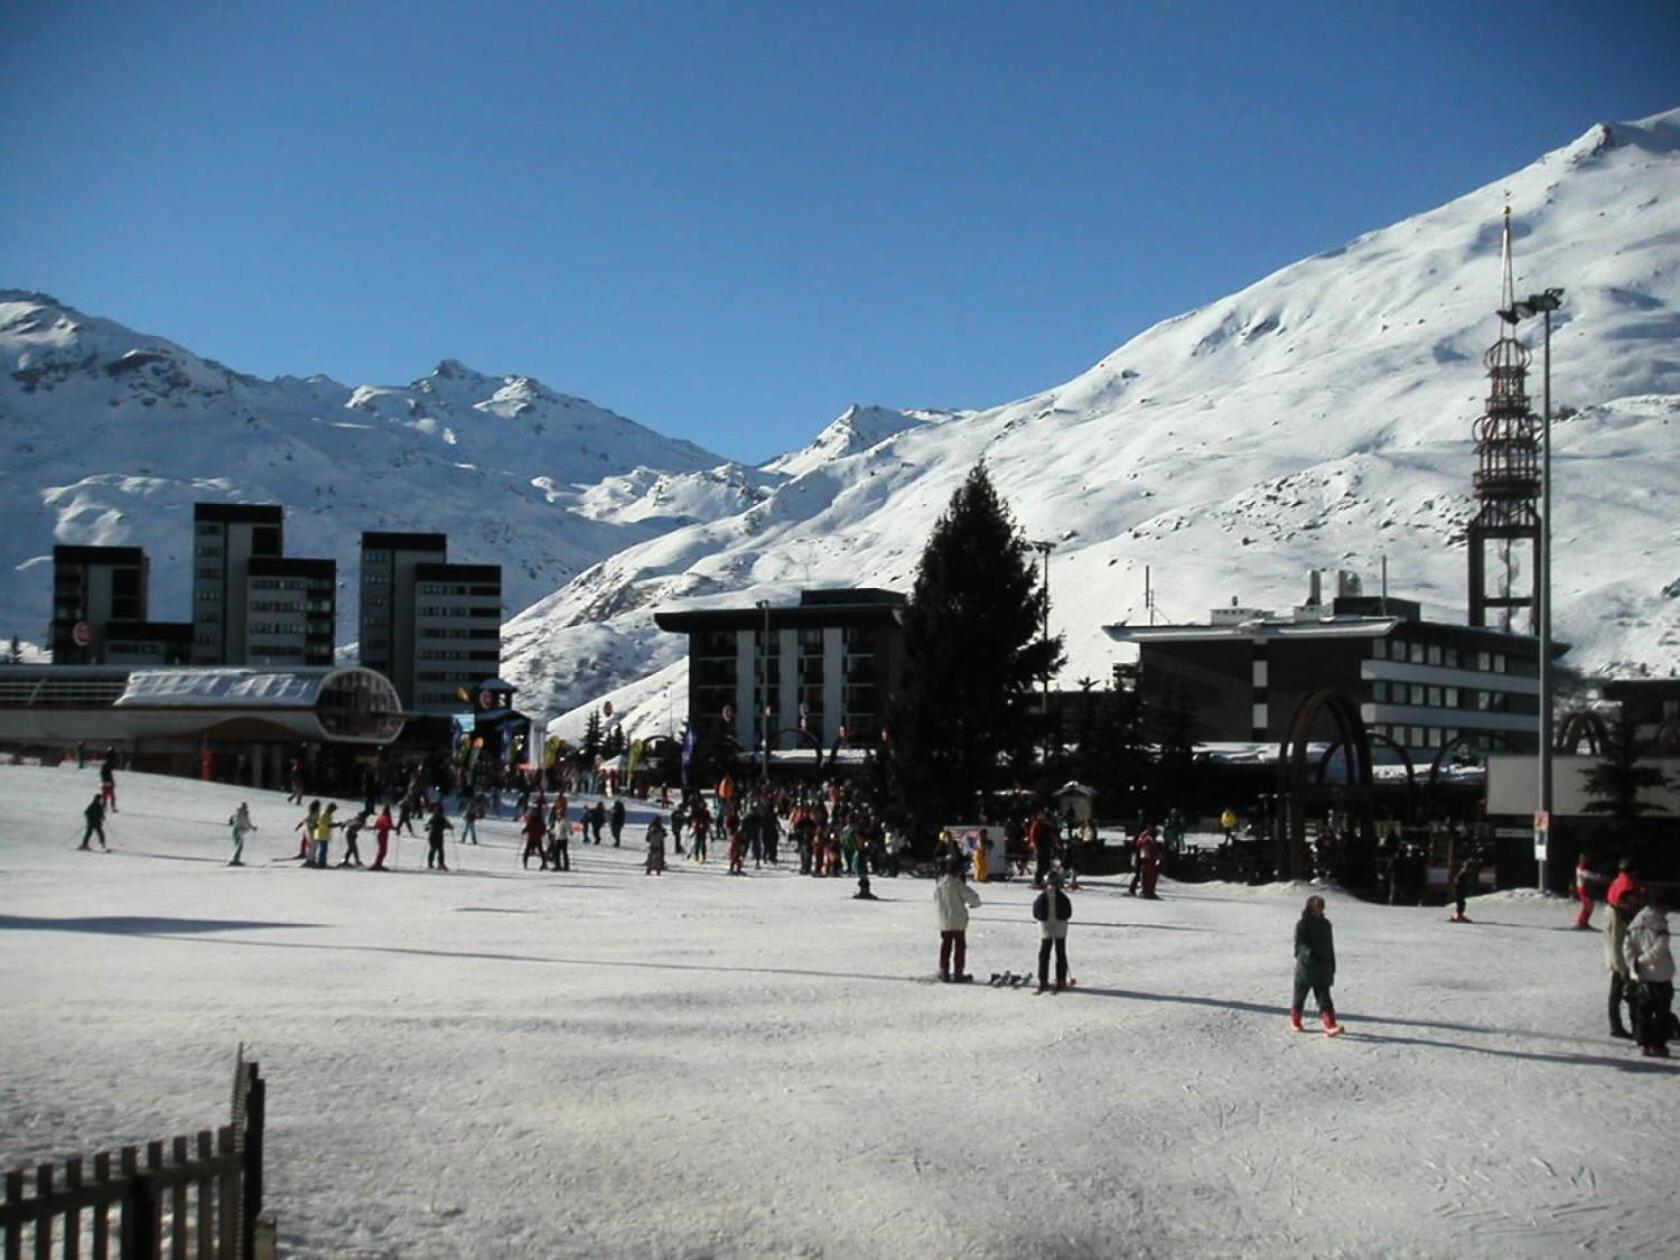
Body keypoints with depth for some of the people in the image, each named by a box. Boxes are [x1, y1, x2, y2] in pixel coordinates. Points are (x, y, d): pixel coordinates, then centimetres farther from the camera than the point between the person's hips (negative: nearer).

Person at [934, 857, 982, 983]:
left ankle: (944, 972, 13)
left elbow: (936, 903, 12)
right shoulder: (957, 884, -15)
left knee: (945, 947, 11)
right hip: (958, 922, -5)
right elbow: (972, 896, -14)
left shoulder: (939, 884, 2)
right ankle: (957, 973, 4)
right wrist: (974, 903, 8)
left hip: (944, 922, 5)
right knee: (960, 947, 3)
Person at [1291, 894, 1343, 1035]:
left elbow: (1330, 946, 15)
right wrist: (1309, 953, -31)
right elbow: (1299, 944, -12)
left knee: (1324, 997, -4)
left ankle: (1330, 1026, -12)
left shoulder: (1325, 924, 9)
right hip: (1305, 965, -3)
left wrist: (1332, 966, 15)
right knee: (1300, 995, 9)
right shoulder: (1302, 925, -6)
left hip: (1322, 967, 3)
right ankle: (1295, 1022, 27)